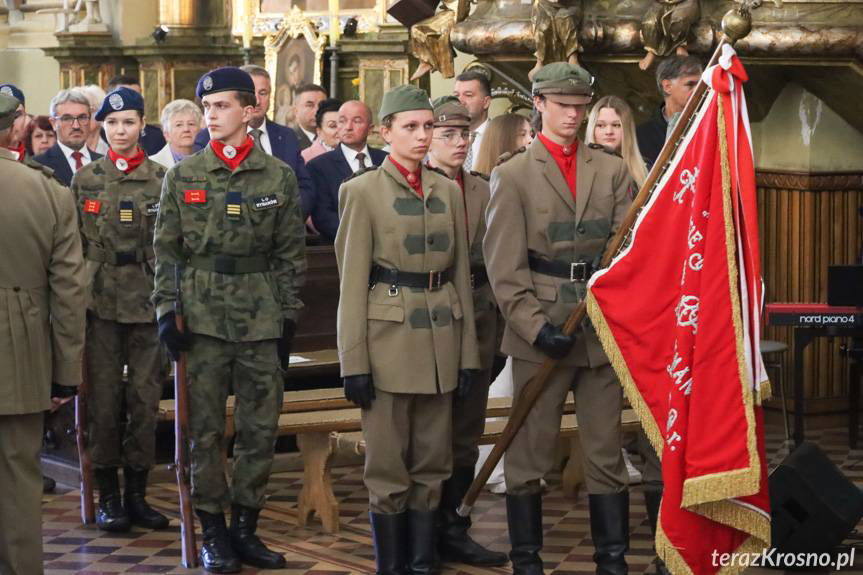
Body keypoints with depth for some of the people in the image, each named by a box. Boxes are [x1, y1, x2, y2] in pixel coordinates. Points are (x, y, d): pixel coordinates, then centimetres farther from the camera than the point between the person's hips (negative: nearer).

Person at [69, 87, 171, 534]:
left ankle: (136, 494, 11)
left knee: (145, 396, 0)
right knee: (104, 397, 0)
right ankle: (108, 496, 9)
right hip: (100, 301, 0)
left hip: (148, 303, 0)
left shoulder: (161, 179, 4)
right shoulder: (85, 179, 7)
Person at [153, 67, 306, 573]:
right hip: (203, 316, 0)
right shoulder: (184, 175, 4)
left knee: (261, 427, 4)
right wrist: (166, 311, -4)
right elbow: (166, 249, 5)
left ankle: (245, 527, 16)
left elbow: (291, 252, 6)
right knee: (206, 429, 2)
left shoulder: (279, 176, 3)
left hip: (261, 319, 1)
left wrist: (288, 318, 2)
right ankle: (214, 532, 11)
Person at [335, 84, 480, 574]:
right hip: (389, 338, -4)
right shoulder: (362, 191, -2)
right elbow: (352, 282, -4)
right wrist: (354, 363, -9)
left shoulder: (448, 191, 11)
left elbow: (462, 274, 12)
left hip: (441, 338, 4)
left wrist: (468, 354, 7)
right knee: (389, 468, 0)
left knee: (432, 464, 8)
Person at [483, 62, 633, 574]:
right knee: (530, 452, 3)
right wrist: (536, 327, -13)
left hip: (603, 330, 3)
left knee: (606, 450, 6)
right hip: (541, 332, -2)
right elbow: (504, 267, -4)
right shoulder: (513, 175, 3)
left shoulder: (612, 171, 11)